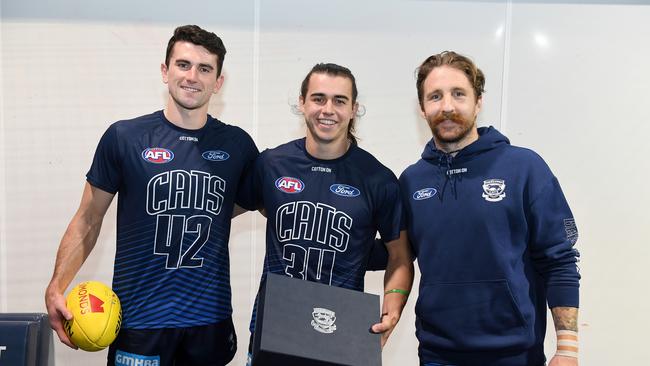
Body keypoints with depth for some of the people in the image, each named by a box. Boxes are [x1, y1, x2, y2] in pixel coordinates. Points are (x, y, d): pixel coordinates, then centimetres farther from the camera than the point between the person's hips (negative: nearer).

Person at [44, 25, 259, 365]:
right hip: (139, 316, -2)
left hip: (211, 316, 2)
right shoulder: (124, 137, -5)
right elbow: (88, 219, 0)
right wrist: (56, 287, -9)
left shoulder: (237, 144, 1)